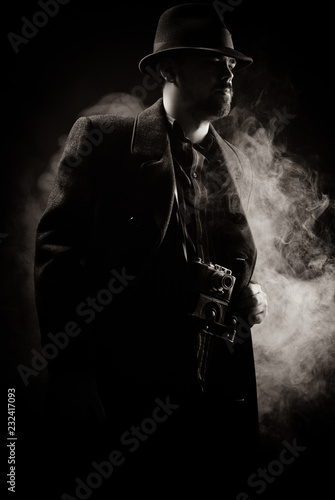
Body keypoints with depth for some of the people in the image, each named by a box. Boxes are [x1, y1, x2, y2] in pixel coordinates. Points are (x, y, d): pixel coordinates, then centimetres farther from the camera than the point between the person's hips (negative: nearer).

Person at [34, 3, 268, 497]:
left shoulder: (236, 165, 15)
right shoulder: (102, 138, -1)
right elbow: (56, 248, -6)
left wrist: (250, 297, 1)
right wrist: (69, 370, -12)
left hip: (220, 398, 5)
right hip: (120, 393, -4)